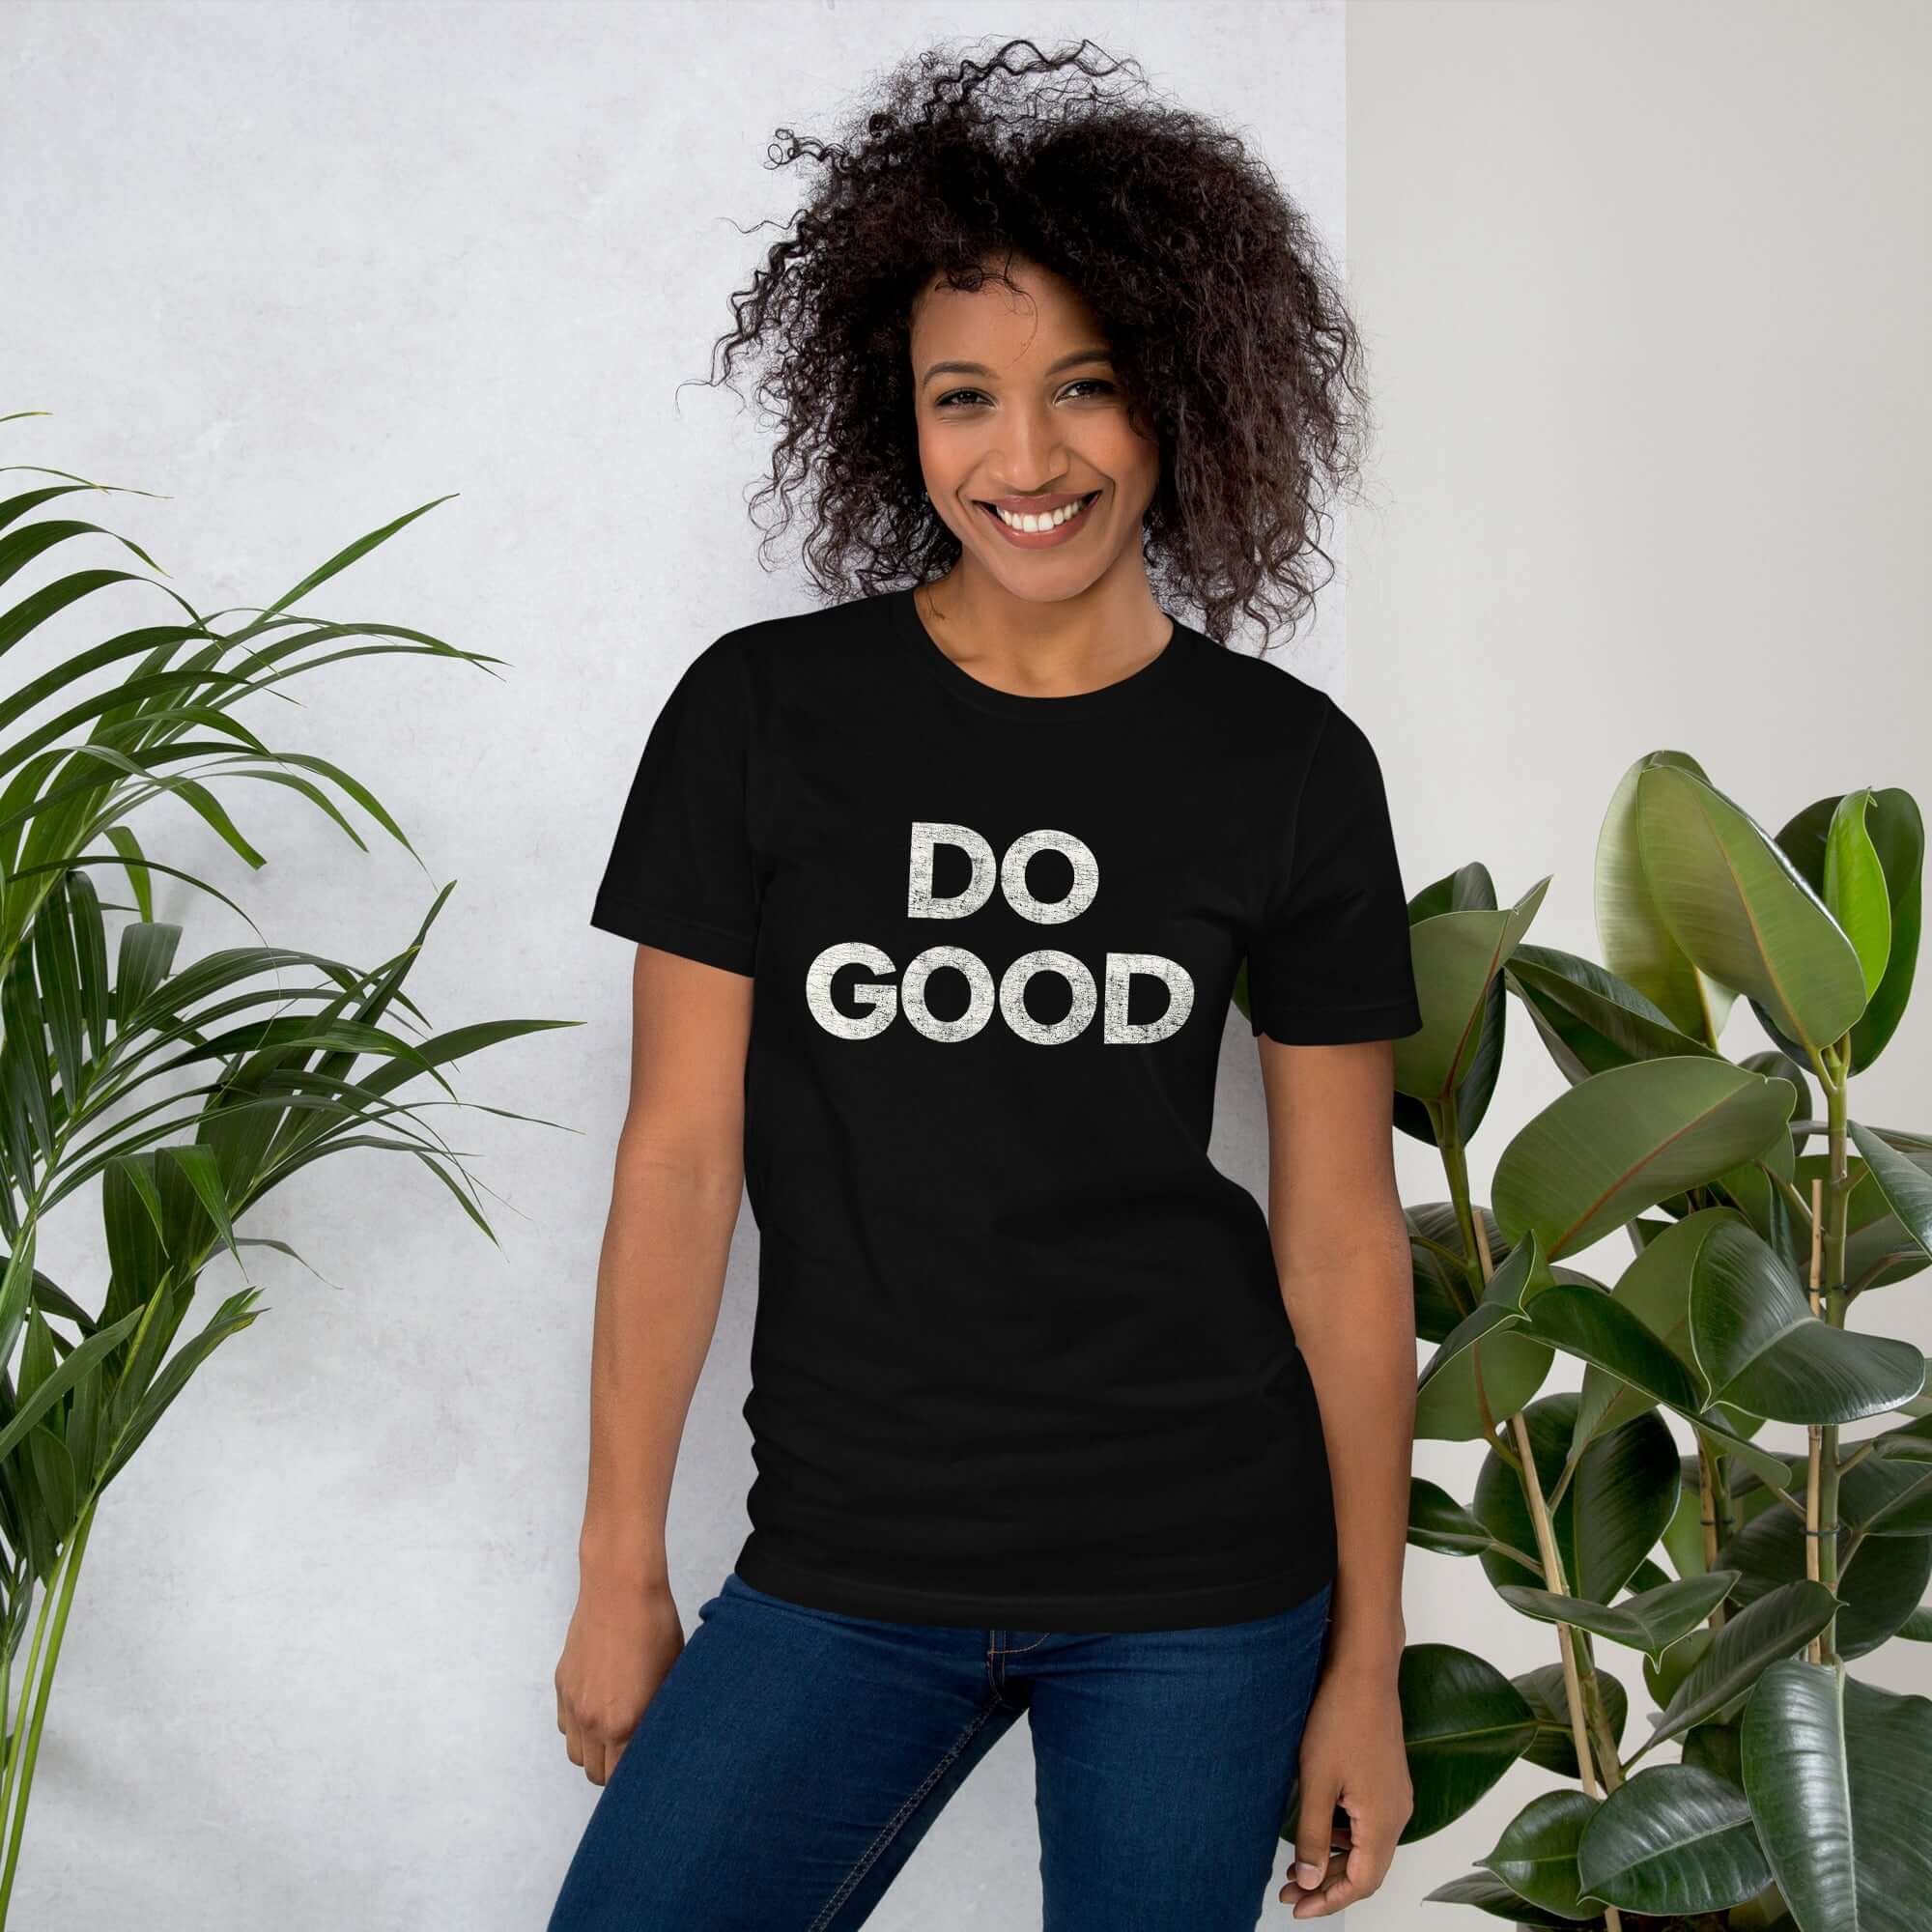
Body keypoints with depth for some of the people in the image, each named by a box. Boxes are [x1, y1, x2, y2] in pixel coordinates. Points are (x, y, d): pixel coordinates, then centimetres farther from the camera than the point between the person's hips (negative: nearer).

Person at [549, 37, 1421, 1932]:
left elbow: (1341, 1234, 2)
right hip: (843, 1575, 0)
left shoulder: (1289, 766, -1)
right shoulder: (763, 714, -3)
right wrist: (620, 1572, 2)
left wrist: (1368, 1663, 4)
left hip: (1199, 1579, 0)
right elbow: (679, 1152, 0)